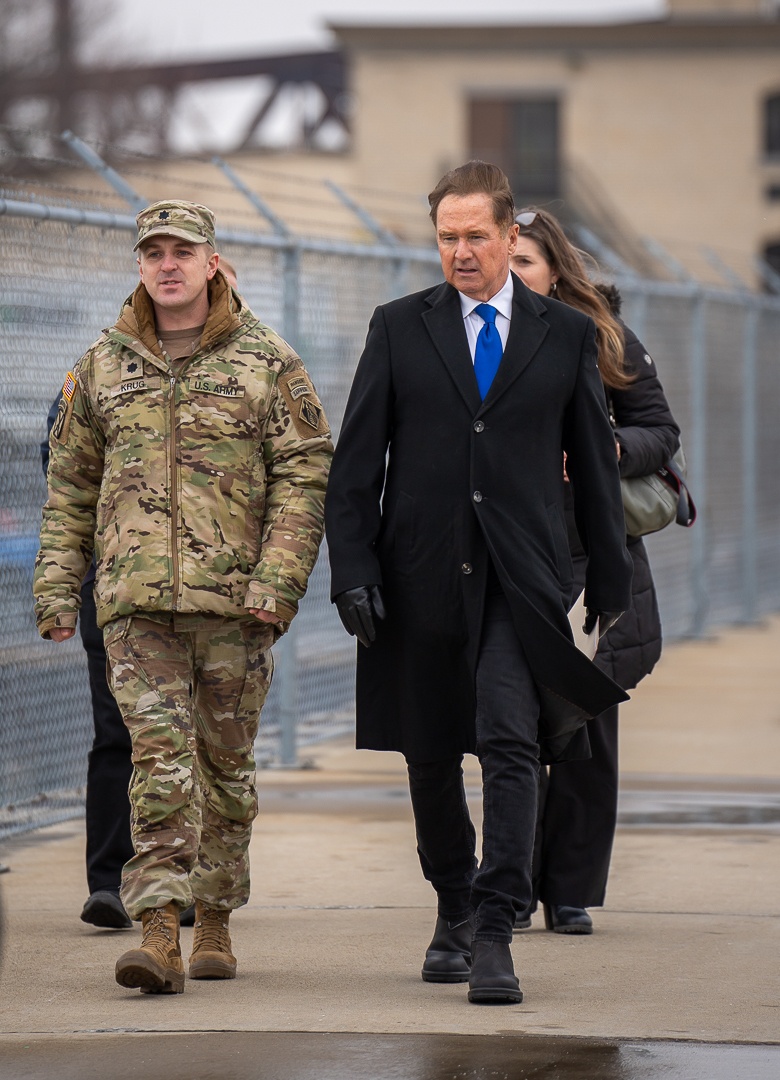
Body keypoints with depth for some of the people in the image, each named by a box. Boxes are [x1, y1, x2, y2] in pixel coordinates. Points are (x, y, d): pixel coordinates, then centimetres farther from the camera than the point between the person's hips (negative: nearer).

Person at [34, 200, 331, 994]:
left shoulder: (267, 362, 4)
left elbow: (305, 473, 0)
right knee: (158, 755, -11)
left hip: (235, 595, -1)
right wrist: (56, 579, 8)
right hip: (135, 599, 1)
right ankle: (158, 934, -18)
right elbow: (71, 482, 16)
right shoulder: (104, 364, 11)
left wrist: (279, 577, -11)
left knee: (226, 761, 7)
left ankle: (215, 922, 20)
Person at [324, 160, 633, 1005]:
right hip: (420, 578, 1)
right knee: (429, 756, 9)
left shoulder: (567, 335, 7)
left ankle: (493, 937, -17)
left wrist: (612, 586, 12)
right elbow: (356, 463, 5)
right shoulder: (398, 329, 7)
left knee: (511, 745, -15)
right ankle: (453, 914, 28)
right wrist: (354, 571, -5)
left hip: (521, 580, -1)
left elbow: (594, 467, 12)